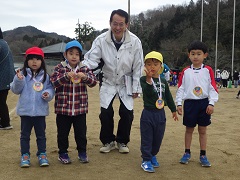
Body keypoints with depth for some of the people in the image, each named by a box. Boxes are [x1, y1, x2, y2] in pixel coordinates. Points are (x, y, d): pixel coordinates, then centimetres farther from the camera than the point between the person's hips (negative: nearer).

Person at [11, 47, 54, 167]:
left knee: (41, 134, 12)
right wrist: (18, 80, -22)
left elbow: (50, 89, 5)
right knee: (25, 134, 10)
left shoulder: (45, 76, 1)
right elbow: (16, 90, -5)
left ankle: (42, 154, 23)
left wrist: (48, 94, -17)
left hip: (40, 111, 1)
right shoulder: (22, 74, -3)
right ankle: (25, 155, 22)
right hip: (25, 110, -1)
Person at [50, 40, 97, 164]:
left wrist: (85, 77, -26)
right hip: (63, 107, -1)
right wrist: (66, 76, -30)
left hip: (80, 107, 2)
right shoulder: (60, 68, -2)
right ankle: (63, 153, 26)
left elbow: (93, 82, -5)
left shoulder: (84, 69, 4)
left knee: (81, 132, 10)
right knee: (63, 132, 10)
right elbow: (53, 82, -14)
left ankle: (82, 152, 27)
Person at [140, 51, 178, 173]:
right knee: (147, 138, 2)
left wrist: (173, 110, 21)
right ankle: (146, 160, 13)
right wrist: (149, 79, -42)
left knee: (158, 138, 14)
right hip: (148, 113, -4)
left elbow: (168, 97, 15)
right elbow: (147, 92, -28)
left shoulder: (163, 81, 5)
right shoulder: (143, 80, -9)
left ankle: (153, 155, 34)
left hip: (160, 114, 4)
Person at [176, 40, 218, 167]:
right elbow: (180, 88, 4)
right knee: (189, 129, 11)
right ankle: (187, 153, 23)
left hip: (204, 103, -1)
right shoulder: (186, 71, 3)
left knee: (203, 130, 8)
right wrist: (179, 103, -2)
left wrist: (211, 103, -9)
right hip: (189, 103, 1)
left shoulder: (208, 70, -1)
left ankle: (203, 155, 18)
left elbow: (213, 88, -2)